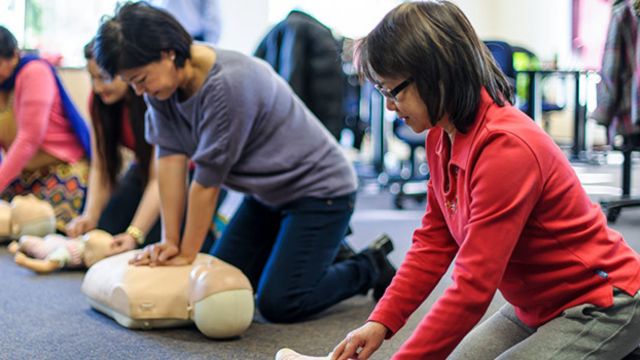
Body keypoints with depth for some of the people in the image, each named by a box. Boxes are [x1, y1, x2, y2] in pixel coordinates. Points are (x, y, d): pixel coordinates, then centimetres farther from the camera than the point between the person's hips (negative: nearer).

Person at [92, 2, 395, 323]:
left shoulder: (229, 85, -33)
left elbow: (207, 180, -26)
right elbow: (170, 158, -10)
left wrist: (187, 254, -17)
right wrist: (170, 241, -13)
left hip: (318, 189, -8)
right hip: (268, 193, 9)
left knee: (277, 303, -14)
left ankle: (370, 267, 10)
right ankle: (323, 254, 25)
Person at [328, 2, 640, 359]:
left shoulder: (506, 148, -30)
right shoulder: (443, 138, -3)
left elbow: (473, 288, -30)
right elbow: (433, 242, 1)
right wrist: (380, 323, -8)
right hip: (537, 306, 9)